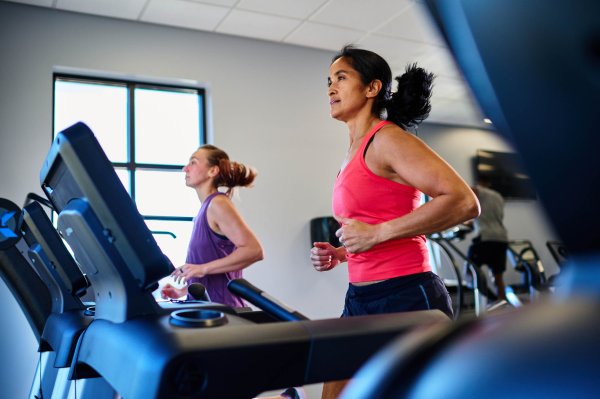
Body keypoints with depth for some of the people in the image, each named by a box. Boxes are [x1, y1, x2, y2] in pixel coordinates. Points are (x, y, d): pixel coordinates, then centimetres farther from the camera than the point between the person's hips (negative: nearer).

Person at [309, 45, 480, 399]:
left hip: (406, 299, -9)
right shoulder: (356, 152, 15)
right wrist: (339, 254, 8)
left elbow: (464, 202, -21)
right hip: (361, 299, 9)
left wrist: (376, 233, -21)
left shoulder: (388, 139, -11)